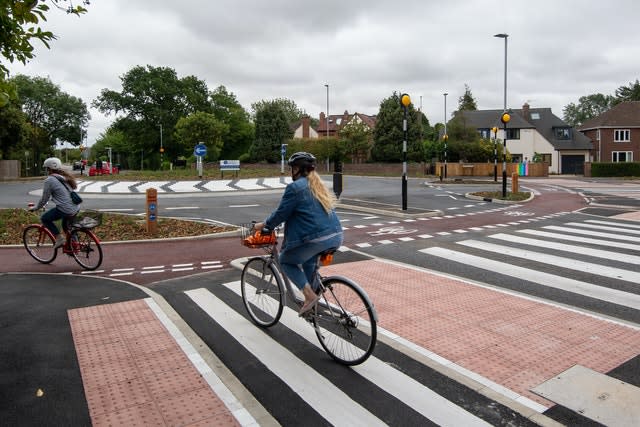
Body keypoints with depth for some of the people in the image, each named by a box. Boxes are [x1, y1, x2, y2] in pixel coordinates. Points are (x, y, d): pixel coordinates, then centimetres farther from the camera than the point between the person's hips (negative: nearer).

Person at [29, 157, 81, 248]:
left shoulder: (49, 180, -7)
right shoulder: (66, 177, 15)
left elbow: (44, 199, -1)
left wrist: (35, 208, 14)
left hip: (65, 210, -8)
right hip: (76, 209, 8)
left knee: (44, 218, 13)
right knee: (65, 225, 29)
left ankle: (59, 238, 6)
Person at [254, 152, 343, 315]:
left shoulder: (295, 187, -5)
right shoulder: (319, 185, 20)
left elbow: (281, 213, -3)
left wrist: (263, 225, 14)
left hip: (315, 238, -8)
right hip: (336, 237, 8)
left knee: (286, 261, 15)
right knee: (308, 261, 32)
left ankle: (310, 295, 1)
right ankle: (312, 294, 27)